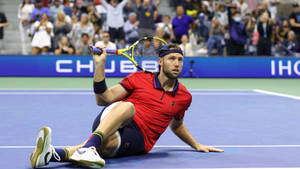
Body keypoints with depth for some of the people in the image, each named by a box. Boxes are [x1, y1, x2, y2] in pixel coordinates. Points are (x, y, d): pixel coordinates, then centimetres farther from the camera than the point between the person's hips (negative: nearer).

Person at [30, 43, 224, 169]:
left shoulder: (184, 96, 15)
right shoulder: (139, 78, 10)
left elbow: (176, 125, 35)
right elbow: (103, 99, 3)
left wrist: (197, 145, 36)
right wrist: (100, 65, -5)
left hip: (138, 138, 0)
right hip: (109, 120, 0)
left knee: (108, 142, -38)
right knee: (126, 106, -38)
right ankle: (89, 146, -63)